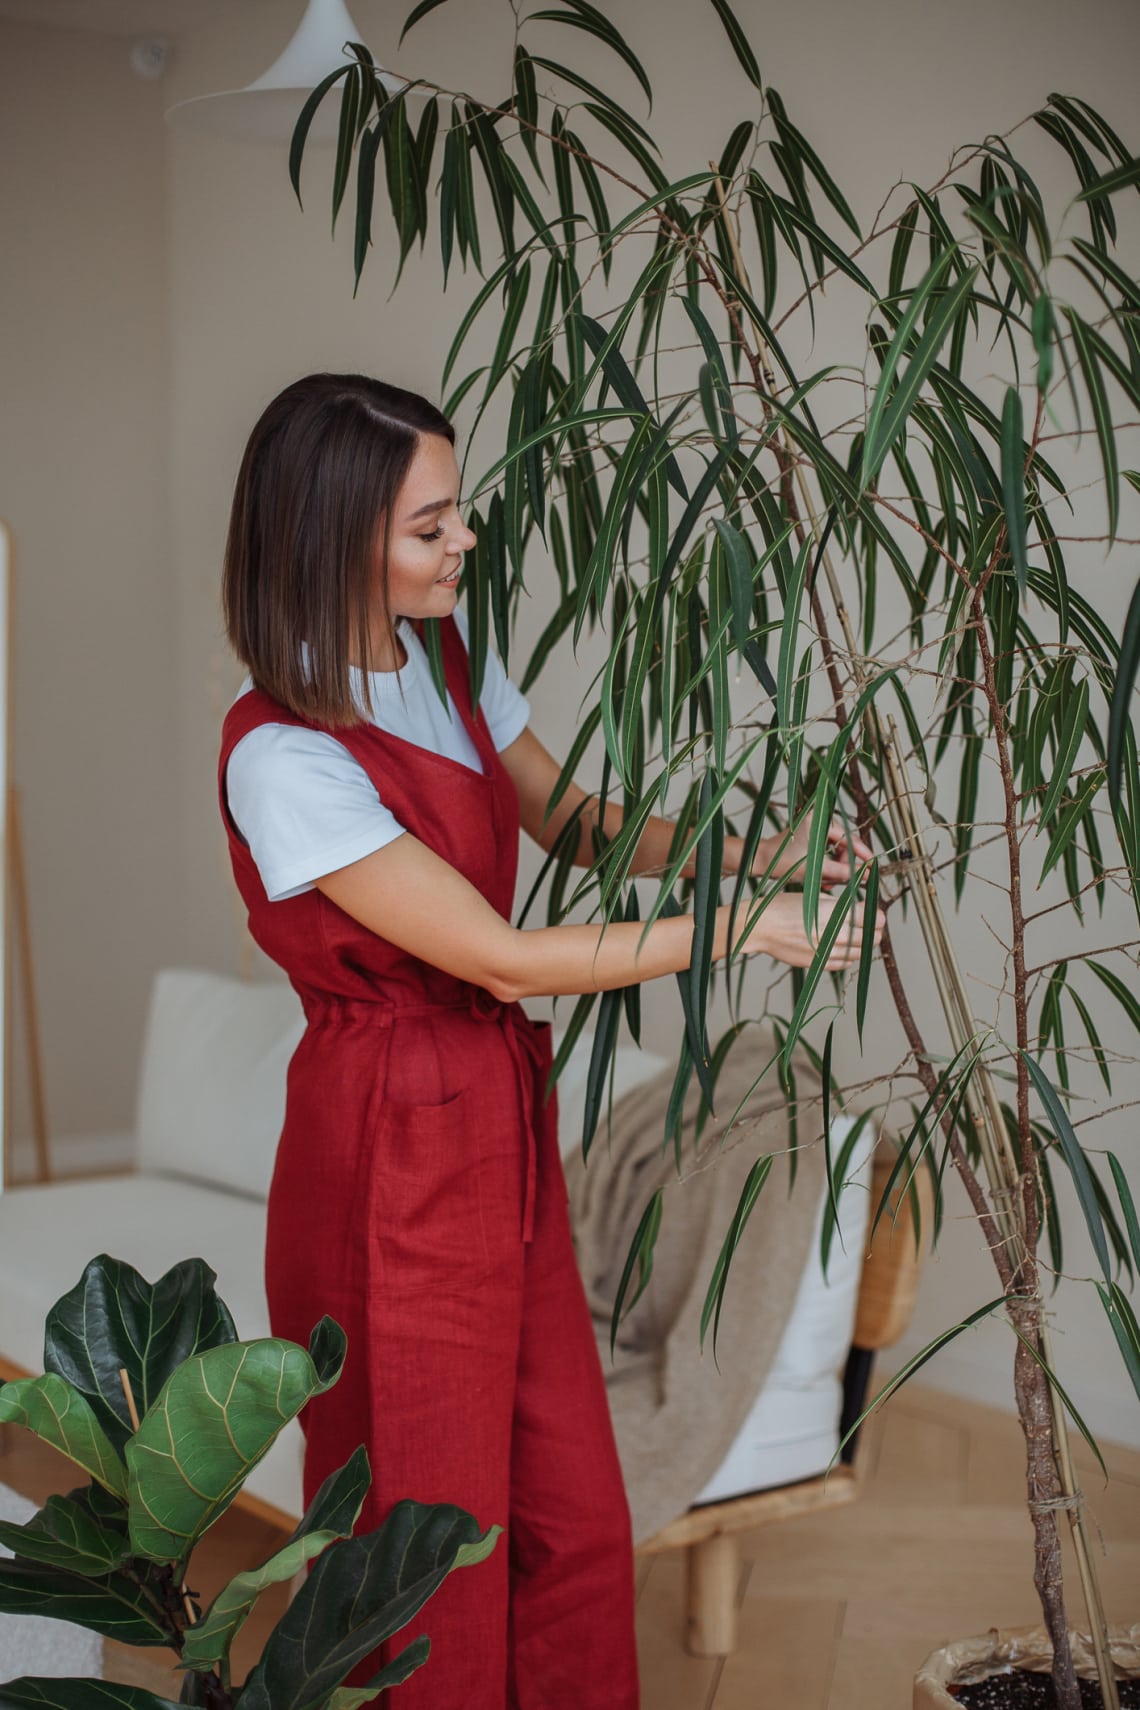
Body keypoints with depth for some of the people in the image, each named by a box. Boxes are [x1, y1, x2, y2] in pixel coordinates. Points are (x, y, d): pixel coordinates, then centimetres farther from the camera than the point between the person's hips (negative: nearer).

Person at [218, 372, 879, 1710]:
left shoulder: (445, 658, 2)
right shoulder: (282, 758, -23)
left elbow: (569, 820, 14)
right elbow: (502, 959, -21)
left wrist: (755, 852, -2)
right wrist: (745, 933, -17)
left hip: (501, 1119, 8)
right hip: (391, 1149, -7)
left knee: (573, 1512, 13)